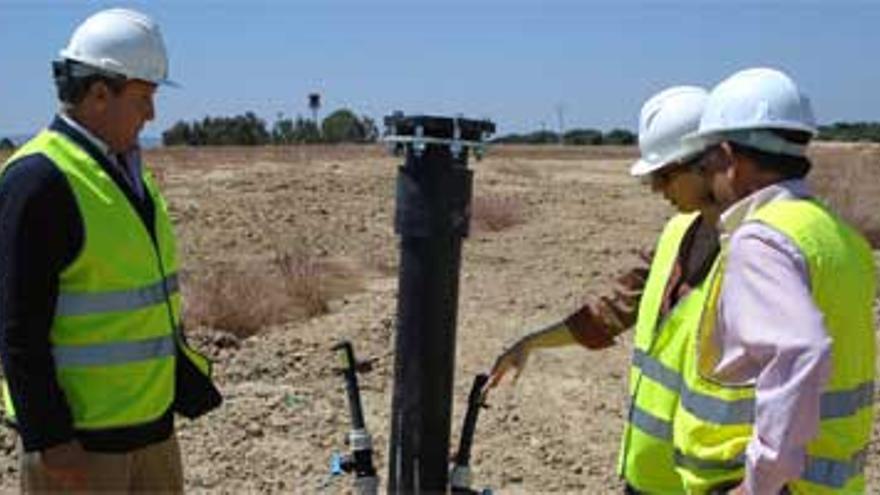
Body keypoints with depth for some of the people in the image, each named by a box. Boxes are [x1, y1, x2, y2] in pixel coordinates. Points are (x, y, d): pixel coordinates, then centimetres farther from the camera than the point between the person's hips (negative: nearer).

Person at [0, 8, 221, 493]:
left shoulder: (127, 167, 10)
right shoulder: (39, 179, -18)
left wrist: (190, 388, 18)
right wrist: (51, 439, -19)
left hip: (149, 420, 9)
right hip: (76, 434, -8)